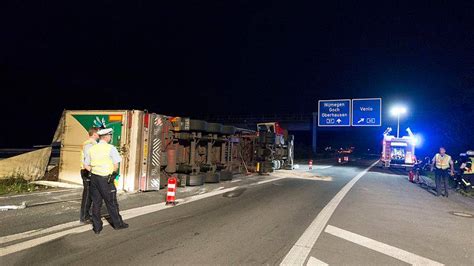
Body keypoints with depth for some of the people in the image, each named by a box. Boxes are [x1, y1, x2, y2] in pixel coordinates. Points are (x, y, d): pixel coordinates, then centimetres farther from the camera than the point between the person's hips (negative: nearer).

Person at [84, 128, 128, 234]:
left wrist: (94, 171, 15)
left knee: (96, 203, 12)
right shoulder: (111, 148, -11)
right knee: (111, 203, 8)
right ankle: (118, 223, 23)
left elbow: (86, 165, 11)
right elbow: (116, 165, -13)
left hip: (94, 177, 6)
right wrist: (114, 173, 5)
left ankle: (97, 227, 19)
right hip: (106, 179, -5)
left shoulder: (92, 149, 7)